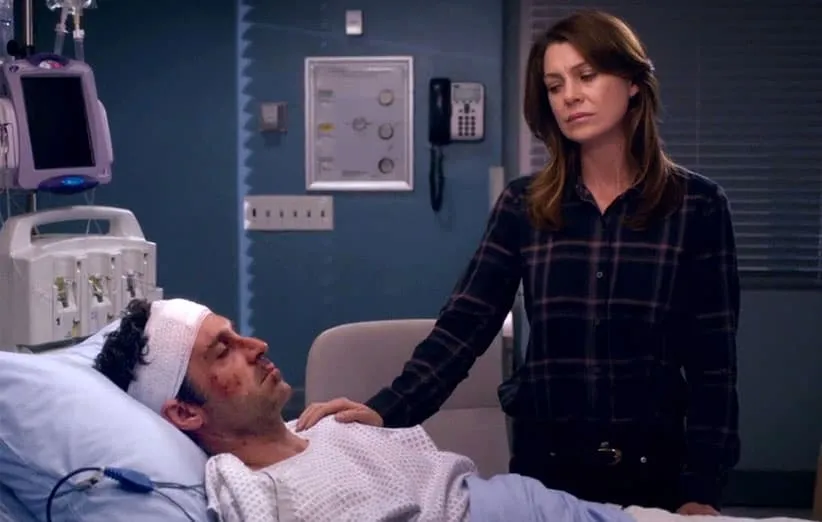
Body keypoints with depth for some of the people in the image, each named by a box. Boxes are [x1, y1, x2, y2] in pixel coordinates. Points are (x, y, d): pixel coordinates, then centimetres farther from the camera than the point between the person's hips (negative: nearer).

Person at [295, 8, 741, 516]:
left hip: (657, 465, -1)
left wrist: (702, 491, -11)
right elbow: (463, 325, -6)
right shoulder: (523, 203, 1)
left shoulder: (697, 204, -4)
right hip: (545, 462, 2)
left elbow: (712, 360, -5)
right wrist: (385, 410, -20)